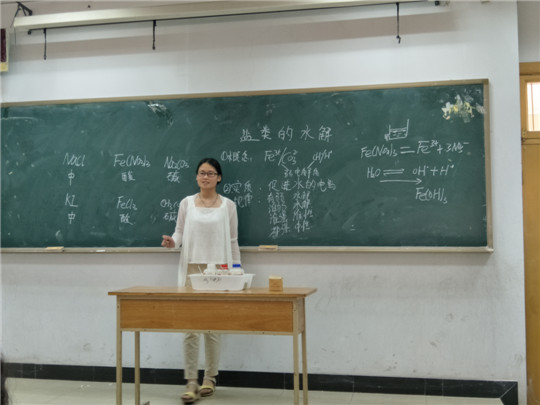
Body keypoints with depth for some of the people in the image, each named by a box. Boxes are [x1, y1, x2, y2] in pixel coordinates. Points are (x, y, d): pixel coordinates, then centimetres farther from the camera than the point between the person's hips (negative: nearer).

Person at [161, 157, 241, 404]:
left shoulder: (228, 205, 4)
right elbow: (180, 232, 8)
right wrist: (172, 242, -14)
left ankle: (209, 378, 18)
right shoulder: (186, 203, 6)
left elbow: (233, 242, 6)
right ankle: (191, 382, 3)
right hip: (191, 269, 1)